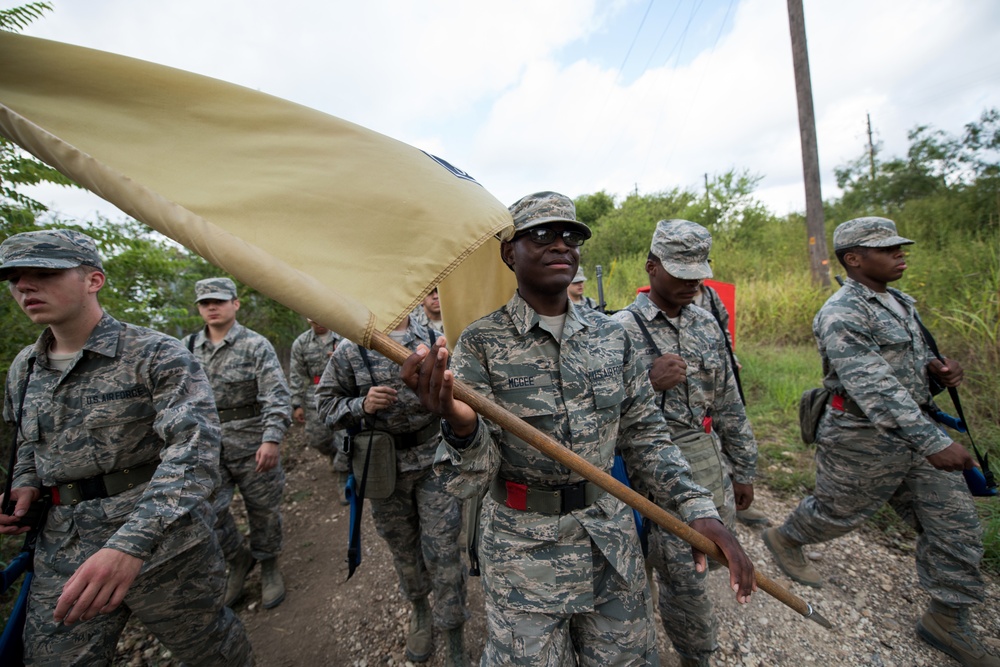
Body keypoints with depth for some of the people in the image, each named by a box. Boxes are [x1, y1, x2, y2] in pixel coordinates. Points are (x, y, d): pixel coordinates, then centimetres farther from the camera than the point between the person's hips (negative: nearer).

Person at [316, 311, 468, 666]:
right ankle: (418, 608, 50)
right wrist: (361, 405, -18)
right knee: (403, 547, 21)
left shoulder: (435, 340, -2)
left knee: (442, 550, 6)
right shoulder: (350, 350, -4)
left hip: (434, 460, 0)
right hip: (382, 465, 1)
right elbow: (326, 402, 0)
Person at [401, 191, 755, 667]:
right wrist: (460, 427, -37)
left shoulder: (611, 335, -2)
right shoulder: (481, 343, -15)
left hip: (612, 540, 4)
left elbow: (644, 434, 6)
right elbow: (471, 484, -17)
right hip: (524, 550, -3)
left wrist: (696, 508, -4)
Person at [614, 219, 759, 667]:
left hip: (709, 463, 6)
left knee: (682, 568, 21)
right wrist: (649, 383, -29)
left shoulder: (706, 325, 5)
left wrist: (743, 469, 13)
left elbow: (729, 404, 10)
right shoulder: (622, 328, -14)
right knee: (686, 579, 7)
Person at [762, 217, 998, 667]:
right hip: (863, 440, -8)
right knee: (837, 511, 11)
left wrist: (935, 368, -2)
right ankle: (784, 540, 39)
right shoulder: (842, 314, -22)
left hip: (914, 432, 9)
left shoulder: (898, 303, 10)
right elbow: (874, 388, -30)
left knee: (956, 525, 12)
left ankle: (946, 619, 30)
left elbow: (910, 359, 20)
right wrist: (934, 442, -33)